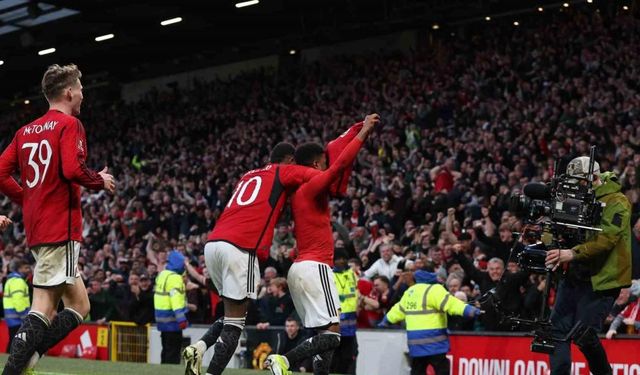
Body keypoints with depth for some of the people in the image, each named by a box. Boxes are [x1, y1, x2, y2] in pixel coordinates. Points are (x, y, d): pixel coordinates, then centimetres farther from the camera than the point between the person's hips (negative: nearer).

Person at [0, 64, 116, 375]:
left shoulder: (26, 130, 16)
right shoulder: (69, 124, -6)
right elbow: (73, 169, -20)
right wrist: (101, 181, -3)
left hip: (36, 227, 8)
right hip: (61, 228, -8)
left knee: (79, 306, 10)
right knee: (44, 307, -10)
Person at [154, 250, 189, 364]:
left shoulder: (161, 275, 14)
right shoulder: (175, 278, -16)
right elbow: (176, 298, -24)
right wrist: (181, 318, -27)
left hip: (161, 317, 9)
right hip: (172, 319, -9)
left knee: (166, 349, 16)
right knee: (174, 350, -7)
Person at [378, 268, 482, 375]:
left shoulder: (410, 292, 16)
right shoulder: (434, 290, -10)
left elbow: (399, 310, 29)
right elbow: (450, 303, -23)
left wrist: (386, 321, 45)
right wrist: (469, 310, -31)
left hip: (415, 341, 8)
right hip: (433, 340, -8)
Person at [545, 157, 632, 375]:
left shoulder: (617, 202, -11)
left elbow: (606, 238, -24)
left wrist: (573, 253, -37)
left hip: (602, 278, -7)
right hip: (575, 275, 7)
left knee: (584, 335, -9)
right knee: (558, 328, 0)